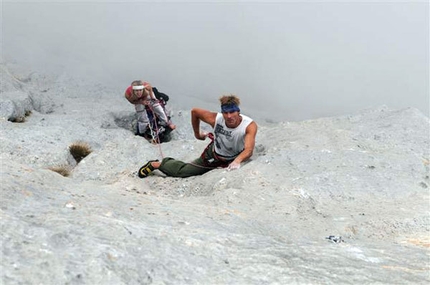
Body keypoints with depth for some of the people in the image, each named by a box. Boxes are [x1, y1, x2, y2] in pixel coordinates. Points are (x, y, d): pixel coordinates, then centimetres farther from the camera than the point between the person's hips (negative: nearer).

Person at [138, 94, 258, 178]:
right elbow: (194, 111, -13)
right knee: (182, 170, 7)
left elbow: (249, 150, -48)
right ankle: (155, 164, 32)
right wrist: (197, 134, -3)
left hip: (233, 159, 1)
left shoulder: (250, 126, -36)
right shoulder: (215, 119, -32)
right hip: (213, 155, -1)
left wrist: (237, 161, -68)